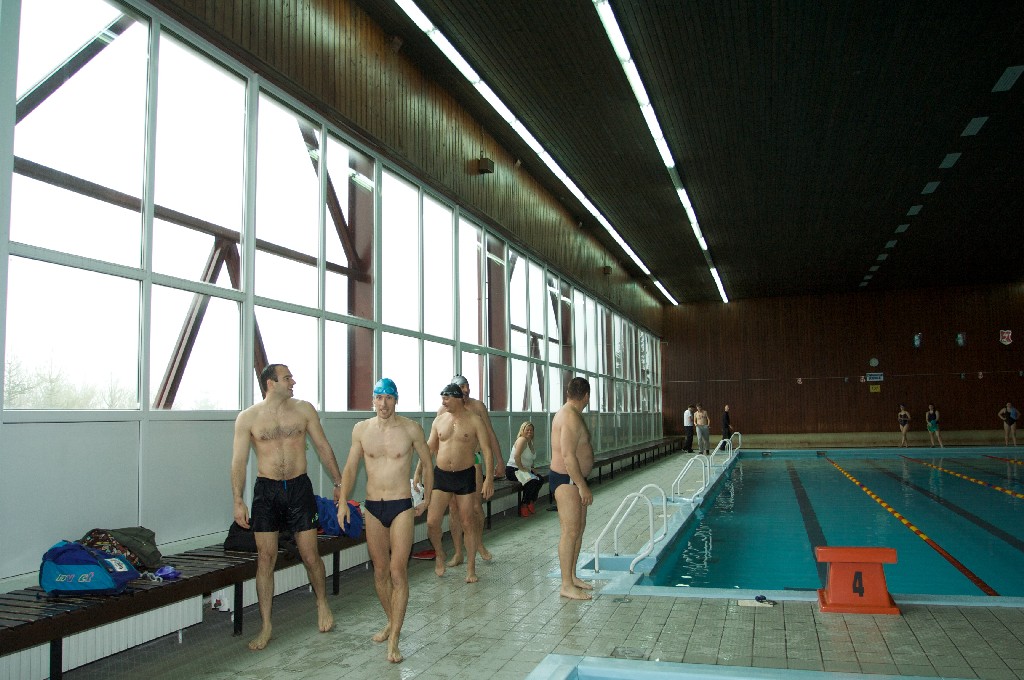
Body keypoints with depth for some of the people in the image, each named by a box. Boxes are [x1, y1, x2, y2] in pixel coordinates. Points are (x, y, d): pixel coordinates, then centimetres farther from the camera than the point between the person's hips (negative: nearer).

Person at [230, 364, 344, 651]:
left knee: (310, 555, 3)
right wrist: (238, 501, -9)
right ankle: (266, 626, 13)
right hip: (266, 490, -1)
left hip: (299, 487, 1)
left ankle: (322, 603, 29)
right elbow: (239, 461, -2)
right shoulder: (248, 418, -2)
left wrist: (339, 482, 8)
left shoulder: (303, 409, 2)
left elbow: (323, 447, 8)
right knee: (266, 558, 2)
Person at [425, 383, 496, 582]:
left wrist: (489, 478, -14)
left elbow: (487, 451, -7)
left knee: (468, 523, 4)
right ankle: (439, 554, 24)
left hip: (465, 476, -3)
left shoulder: (474, 420, -6)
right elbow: (429, 449, 15)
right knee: (432, 522, -5)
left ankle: (471, 569, 16)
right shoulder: (439, 420, 5)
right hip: (441, 475, 3)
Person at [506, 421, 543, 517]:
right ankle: (523, 507, -15)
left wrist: (531, 468, 7)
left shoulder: (530, 442, 15)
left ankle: (531, 503, 5)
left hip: (525, 469, 9)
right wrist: (521, 468, -22)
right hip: (513, 470, -9)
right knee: (532, 482, -29)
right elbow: (516, 456, -27)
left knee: (540, 480, -9)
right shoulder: (522, 440, -15)